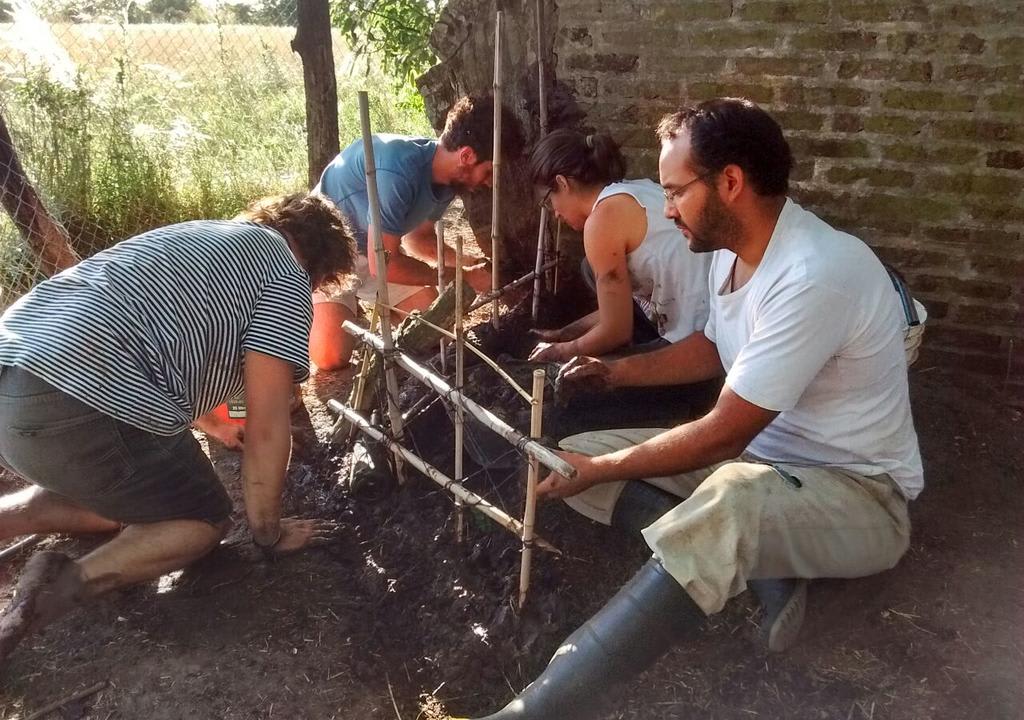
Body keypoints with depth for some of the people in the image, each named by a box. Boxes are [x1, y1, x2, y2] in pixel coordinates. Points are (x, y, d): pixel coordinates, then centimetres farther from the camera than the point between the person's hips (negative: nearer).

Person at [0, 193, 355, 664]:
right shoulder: (286, 277, 3)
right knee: (206, 522, 14)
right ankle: (65, 585, -7)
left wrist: (213, 425, 59)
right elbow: (267, 426, -1)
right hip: (82, 409, -9)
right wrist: (268, 533, 13)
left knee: (119, 498, 33)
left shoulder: (202, 235, 28)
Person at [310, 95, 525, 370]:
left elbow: (418, 237, 9)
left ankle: (352, 306, 21)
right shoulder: (397, 171, -35)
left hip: (377, 251, 7)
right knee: (331, 356, -22)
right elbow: (383, 264, -32)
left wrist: (464, 261, -9)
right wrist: (462, 276, -24)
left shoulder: (447, 175, -8)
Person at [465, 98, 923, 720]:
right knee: (578, 458, 1)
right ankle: (760, 568, -8)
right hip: (762, 454, 9)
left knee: (729, 499, -43)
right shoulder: (734, 249, 0)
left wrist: (600, 471, -16)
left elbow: (723, 435, -26)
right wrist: (614, 372, 7)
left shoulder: (815, 276, -28)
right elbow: (715, 348, 19)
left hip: (858, 493, -9)